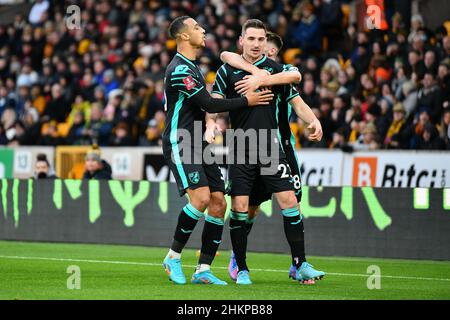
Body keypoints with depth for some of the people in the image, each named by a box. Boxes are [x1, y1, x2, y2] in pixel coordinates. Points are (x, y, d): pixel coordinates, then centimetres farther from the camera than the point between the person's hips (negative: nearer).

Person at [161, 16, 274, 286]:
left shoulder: (192, 67, 18)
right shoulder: (179, 69, -14)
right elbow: (209, 104, -17)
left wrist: (210, 121, 13)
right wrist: (247, 101, -10)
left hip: (198, 145, 9)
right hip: (179, 144, -9)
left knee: (219, 203, 0)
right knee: (201, 198, -23)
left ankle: (203, 269, 2)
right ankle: (173, 257, -8)